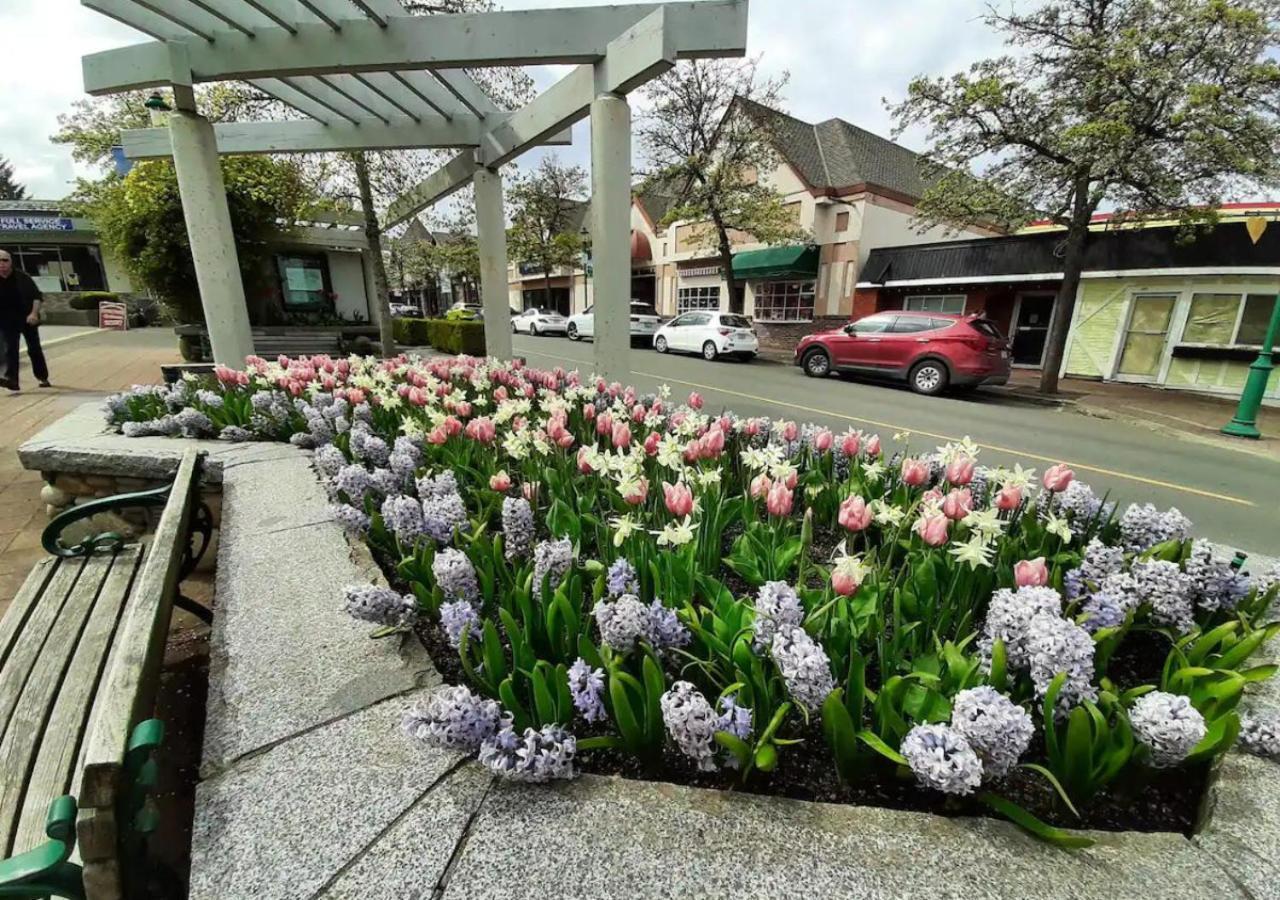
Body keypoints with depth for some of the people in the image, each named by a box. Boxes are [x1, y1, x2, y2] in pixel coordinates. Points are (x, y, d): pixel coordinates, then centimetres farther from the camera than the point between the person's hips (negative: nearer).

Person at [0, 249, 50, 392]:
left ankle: (43, 378, 18)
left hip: (27, 319, -2)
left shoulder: (23, 278, -3)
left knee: (34, 349, 7)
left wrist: (34, 313, -18)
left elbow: (36, 296, -4)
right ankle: (11, 379, -16)